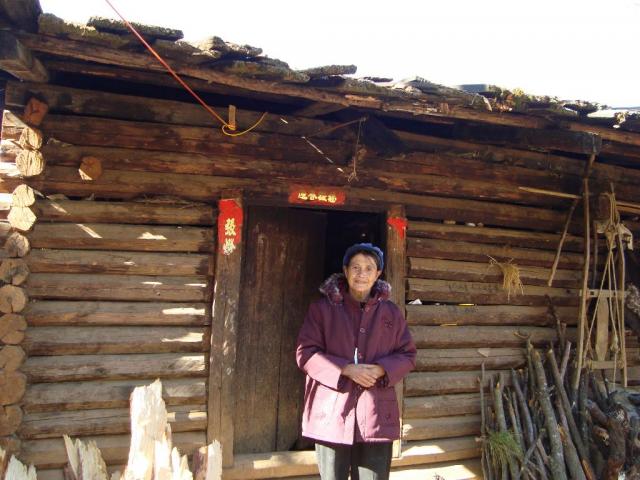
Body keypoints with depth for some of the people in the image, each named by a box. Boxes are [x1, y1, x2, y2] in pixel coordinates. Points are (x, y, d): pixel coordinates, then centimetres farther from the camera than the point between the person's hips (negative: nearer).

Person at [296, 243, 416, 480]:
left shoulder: (391, 312, 8)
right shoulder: (322, 308, 0)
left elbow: (408, 355, 10)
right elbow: (305, 353, -4)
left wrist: (380, 370, -10)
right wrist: (347, 370, -16)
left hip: (376, 414, 2)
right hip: (331, 413, -2)